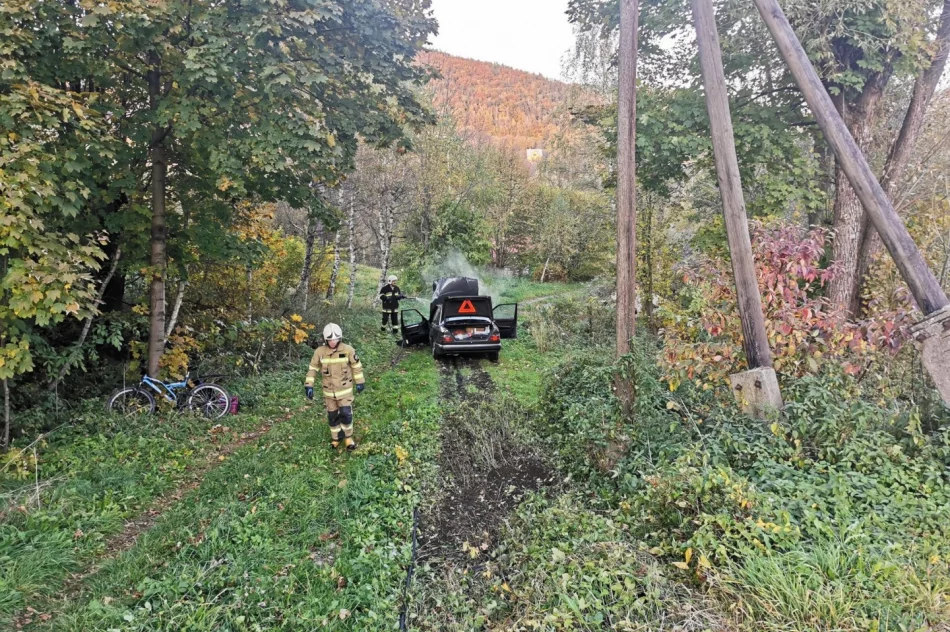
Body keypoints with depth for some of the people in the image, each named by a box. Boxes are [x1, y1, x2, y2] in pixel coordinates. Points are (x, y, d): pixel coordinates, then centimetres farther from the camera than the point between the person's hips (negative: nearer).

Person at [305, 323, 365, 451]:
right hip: (329, 390, 2)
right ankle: (336, 437, 33)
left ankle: (348, 437, 21)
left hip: (345, 388, -1)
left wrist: (360, 382, 2)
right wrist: (309, 385, -7)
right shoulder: (320, 351, -13)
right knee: (332, 416, 12)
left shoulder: (348, 350, -15)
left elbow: (356, 366, -3)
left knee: (346, 414, -4)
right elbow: (313, 368, -2)